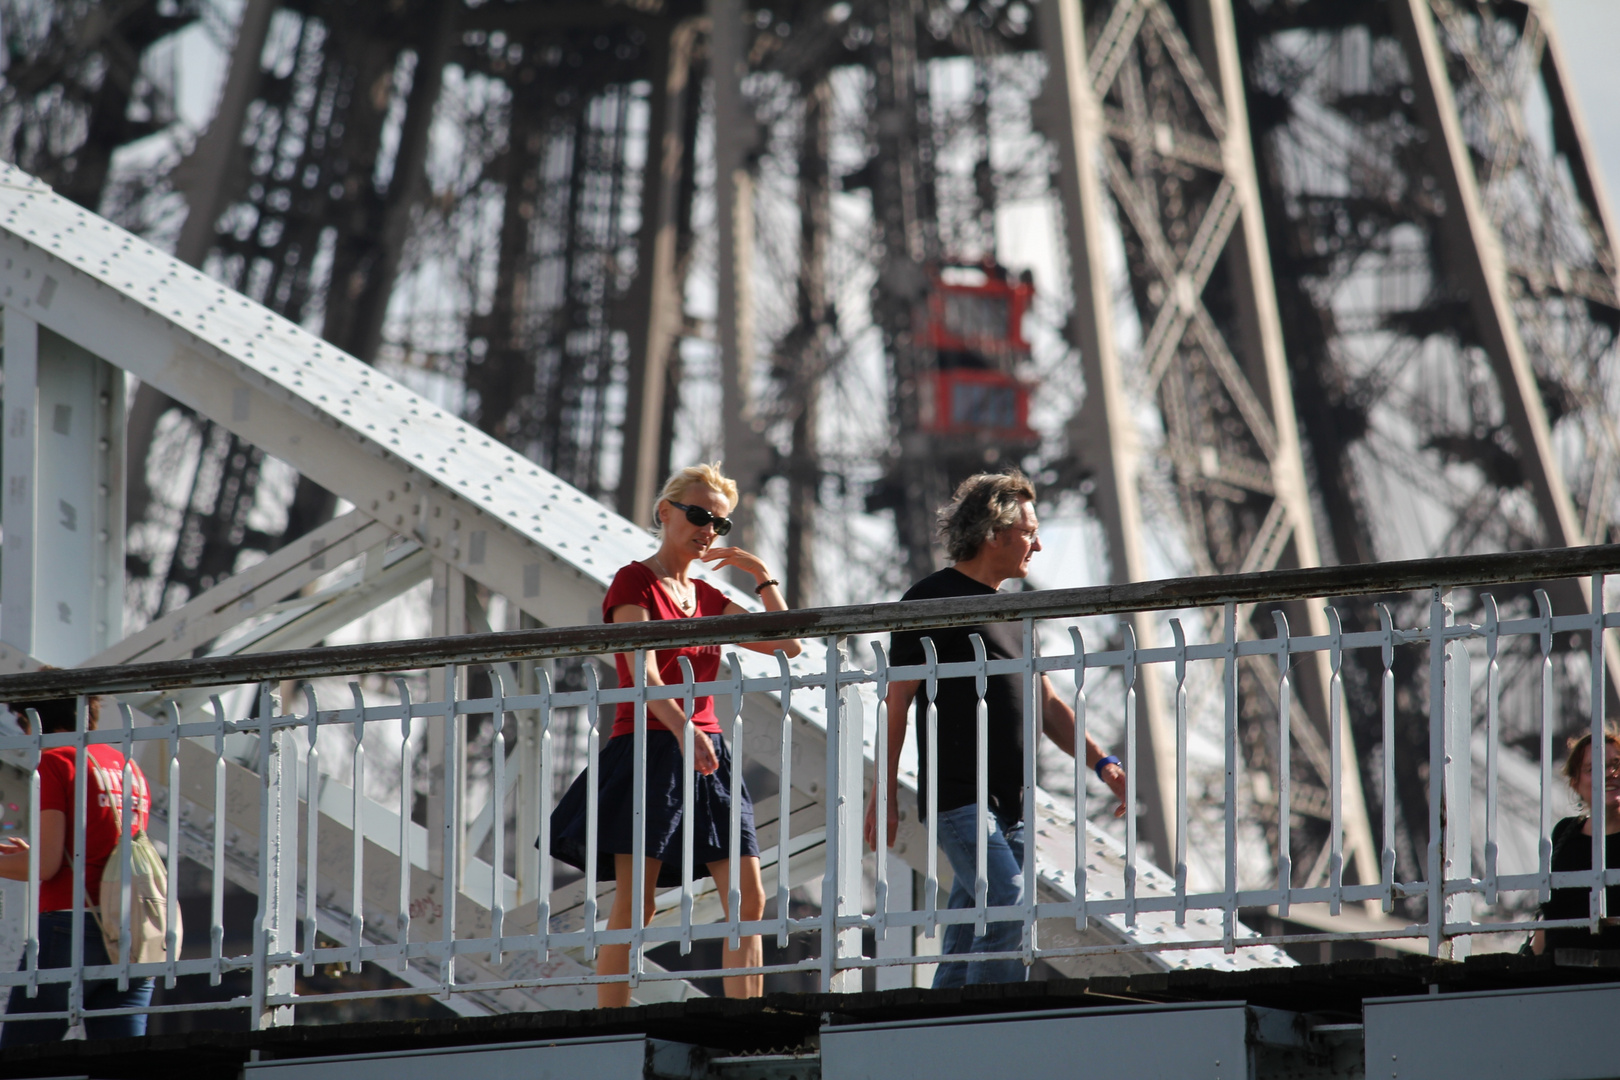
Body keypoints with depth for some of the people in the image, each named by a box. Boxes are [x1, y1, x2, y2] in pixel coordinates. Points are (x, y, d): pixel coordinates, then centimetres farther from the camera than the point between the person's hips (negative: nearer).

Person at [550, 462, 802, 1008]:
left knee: (749, 899, -3)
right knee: (634, 905, -10)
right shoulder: (635, 583, -2)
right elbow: (643, 673, -17)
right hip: (649, 749, -7)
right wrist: (683, 728, -33)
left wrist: (762, 574, 9)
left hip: (709, 755, 7)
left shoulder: (708, 598, 18)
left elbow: (786, 644, 13)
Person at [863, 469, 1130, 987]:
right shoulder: (934, 599, -3)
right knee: (1008, 907, -21)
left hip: (1011, 803, 8)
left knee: (970, 937, 6)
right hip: (959, 796, -8)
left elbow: (1046, 703, 22)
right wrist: (884, 793, -7)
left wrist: (1101, 763, 8)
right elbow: (898, 698, -4)